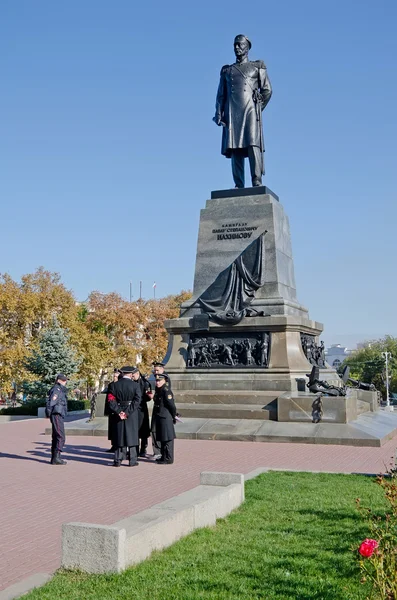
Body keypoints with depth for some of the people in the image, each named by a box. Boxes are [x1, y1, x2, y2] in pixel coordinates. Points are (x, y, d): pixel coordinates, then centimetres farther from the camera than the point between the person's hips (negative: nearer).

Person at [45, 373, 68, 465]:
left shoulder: (61, 390, 19)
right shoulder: (56, 389, -13)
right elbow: (50, 402, -21)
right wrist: (49, 413, -16)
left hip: (60, 416, 10)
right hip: (57, 415, -10)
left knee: (56, 437, 13)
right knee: (60, 437, -11)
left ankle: (54, 458, 19)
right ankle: (56, 458, -12)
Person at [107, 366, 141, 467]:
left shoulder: (114, 385, 1)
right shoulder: (135, 385, -5)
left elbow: (111, 400, -5)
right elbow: (137, 401, -13)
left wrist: (119, 412, -7)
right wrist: (128, 412, -13)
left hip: (119, 414, 2)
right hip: (132, 416, -2)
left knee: (119, 436, 9)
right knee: (131, 436, 5)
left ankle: (118, 460, 10)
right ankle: (132, 460, 8)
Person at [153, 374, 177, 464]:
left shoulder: (166, 391, -17)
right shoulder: (158, 390, 12)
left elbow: (171, 405, -16)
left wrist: (174, 417, -8)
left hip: (166, 418, -10)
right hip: (159, 418, 10)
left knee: (167, 438, -3)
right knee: (162, 438, 17)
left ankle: (168, 459, 2)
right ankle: (164, 457, 27)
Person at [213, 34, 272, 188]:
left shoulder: (257, 66, 15)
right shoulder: (226, 70, 22)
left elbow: (267, 90, 8)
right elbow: (221, 95, 16)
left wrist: (257, 109, 2)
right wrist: (218, 114, 3)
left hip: (250, 110, -3)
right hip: (232, 113, 3)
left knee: (253, 144, -17)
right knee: (234, 148, -6)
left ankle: (257, 182, -20)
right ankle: (239, 185, -8)